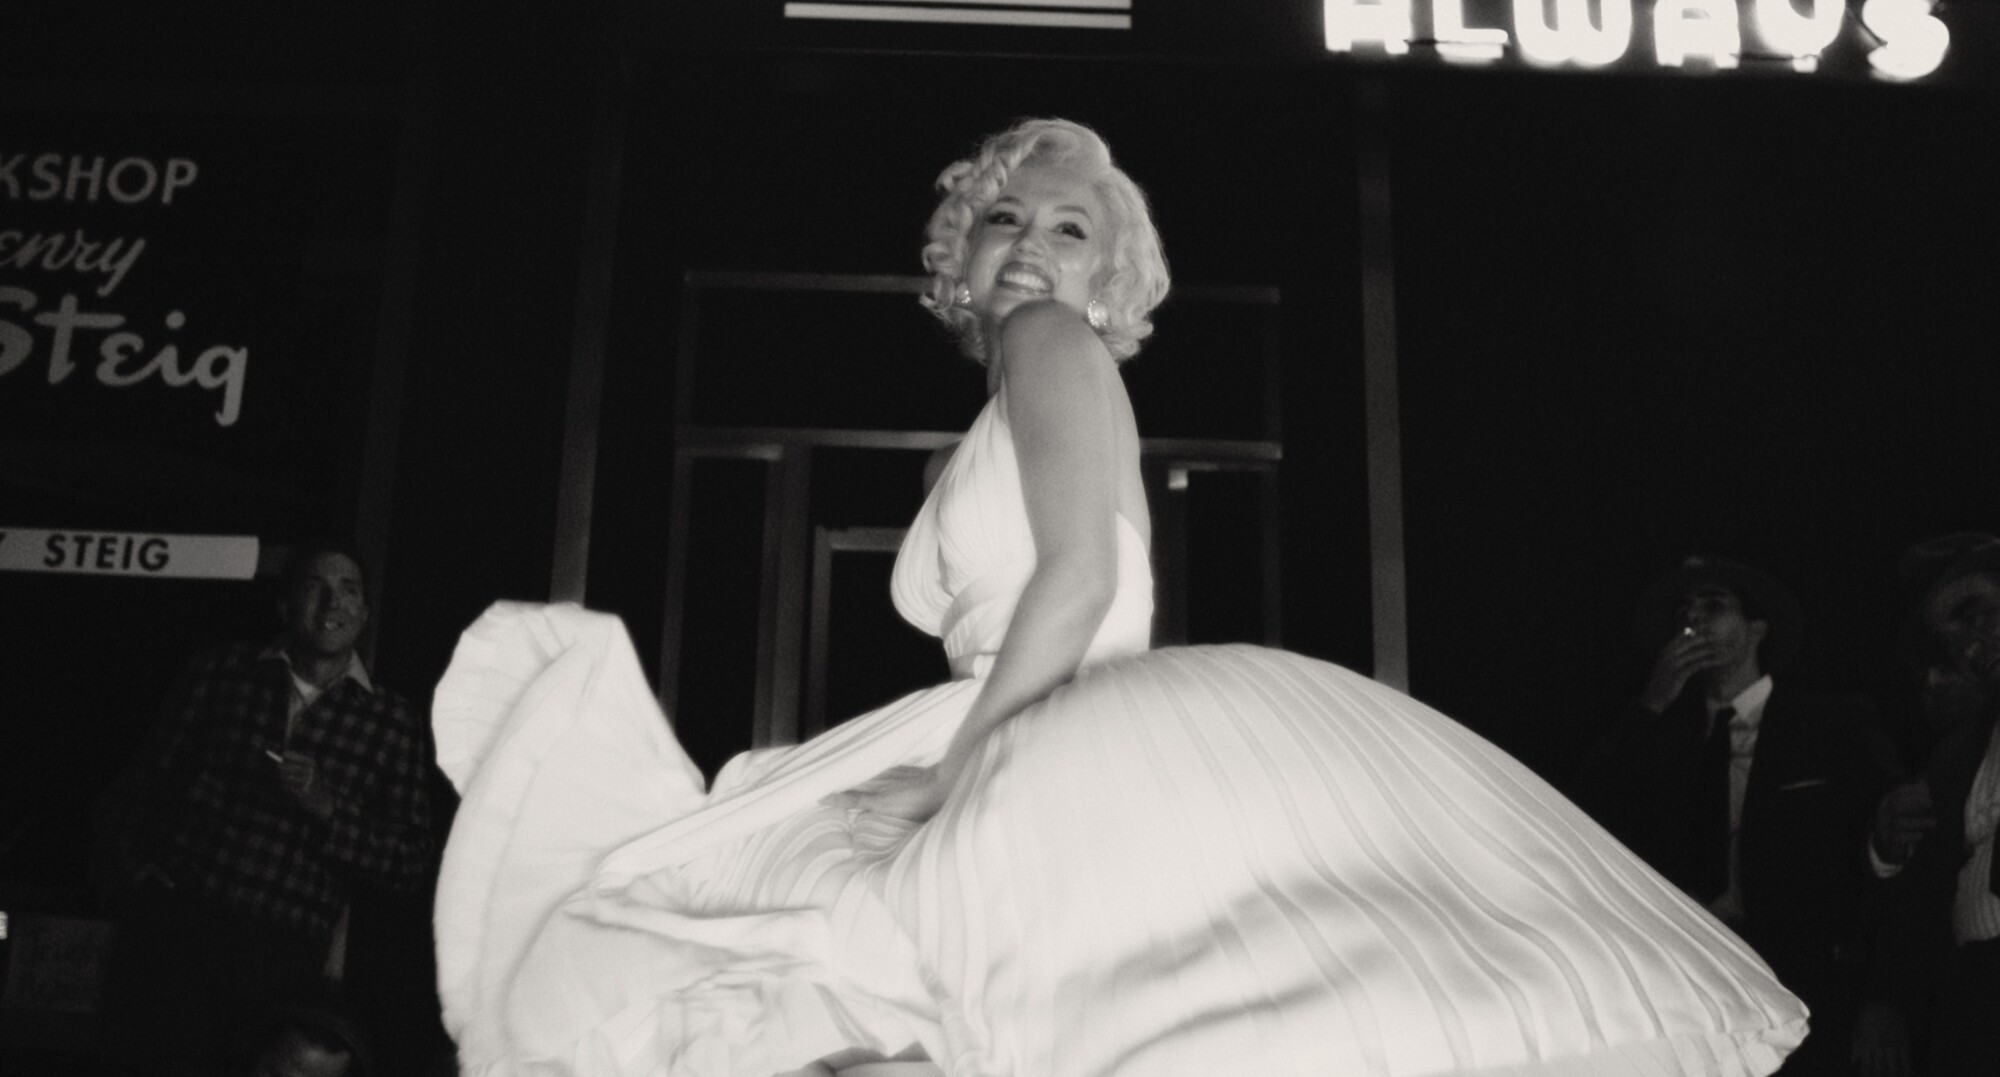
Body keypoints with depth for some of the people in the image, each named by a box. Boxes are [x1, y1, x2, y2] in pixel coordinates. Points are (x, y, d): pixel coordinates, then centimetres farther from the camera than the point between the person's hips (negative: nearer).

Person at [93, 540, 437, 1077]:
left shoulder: (392, 723, 5)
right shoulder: (222, 670, 10)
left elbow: (414, 859, 1)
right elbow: (141, 784, 16)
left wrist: (327, 807, -11)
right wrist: (129, 871, 3)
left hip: (281, 955, 0)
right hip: (171, 922, 0)